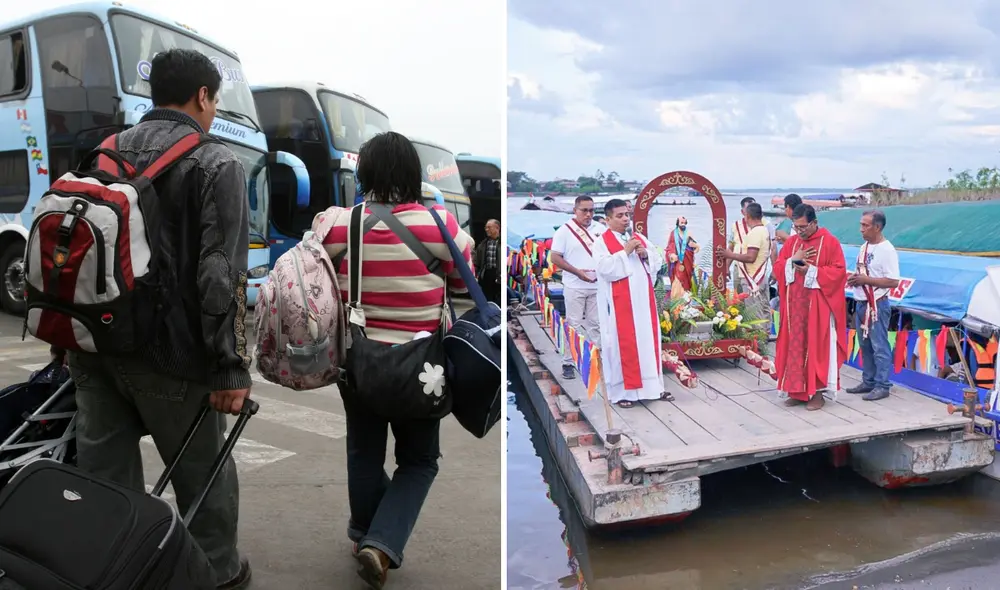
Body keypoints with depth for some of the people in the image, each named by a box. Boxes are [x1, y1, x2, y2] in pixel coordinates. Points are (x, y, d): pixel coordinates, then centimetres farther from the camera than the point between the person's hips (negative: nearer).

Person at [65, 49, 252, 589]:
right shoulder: (216, 164, -8)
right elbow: (221, 273, -17)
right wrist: (231, 366, -15)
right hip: (165, 352, -6)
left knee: (103, 476, 13)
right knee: (204, 474, 12)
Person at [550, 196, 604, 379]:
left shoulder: (601, 230, 5)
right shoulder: (565, 230, -5)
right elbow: (555, 258, -8)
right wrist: (577, 272, -15)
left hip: (597, 285, 4)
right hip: (574, 287, -3)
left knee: (595, 324, 10)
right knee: (574, 324, 1)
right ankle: (568, 363, 9)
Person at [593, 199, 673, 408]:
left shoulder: (639, 238, 14)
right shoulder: (601, 242, -4)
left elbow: (657, 262, 12)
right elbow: (605, 268, -18)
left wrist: (645, 254, -7)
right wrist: (625, 252, -17)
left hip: (643, 299, 6)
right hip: (620, 302, -6)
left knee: (648, 340, 9)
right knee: (623, 343, -2)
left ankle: (652, 386, 17)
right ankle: (622, 391, 5)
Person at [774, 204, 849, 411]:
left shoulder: (830, 242, -4)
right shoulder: (791, 242, 10)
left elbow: (839, 271, -9)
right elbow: (777, 268, 8)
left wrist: (812, 270, -18)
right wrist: (792, 261, -10)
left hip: (818, 305, -5)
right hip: (794, 304, 5)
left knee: (817, 347, -1)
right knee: (795, 346, 6)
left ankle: (817, 392, 6)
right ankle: (798, 391, 13)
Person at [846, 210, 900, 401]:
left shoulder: (887, 250, -14)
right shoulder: (865, 247, 11)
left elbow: (893, 281, -19)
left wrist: (865, 280, -20)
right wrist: (854, 278, 0)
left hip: (877, 305, -8)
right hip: (861, 304, 8)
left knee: (879, 347, -2)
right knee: (865, 345, 15)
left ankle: (882, 386, 5)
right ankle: (868, 381, 25)